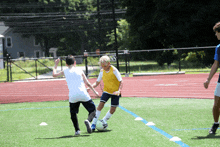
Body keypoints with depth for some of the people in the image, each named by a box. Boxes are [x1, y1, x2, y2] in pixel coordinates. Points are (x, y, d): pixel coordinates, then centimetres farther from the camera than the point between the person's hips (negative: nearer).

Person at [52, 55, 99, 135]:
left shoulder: (65, 72, 10)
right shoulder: (79, 71, 11)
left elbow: (54, 74, 24)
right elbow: (87, 83, 11)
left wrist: (56, 65, 37)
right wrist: (94, 91, 20)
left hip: (72, 96, 1)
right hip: (83, 95, -1)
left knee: (73, 113, 19)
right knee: (92, 109, 9)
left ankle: (77, 130, 6)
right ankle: (88, 120, -21)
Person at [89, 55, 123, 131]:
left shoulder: (114, 70, -19)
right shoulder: (102, 71, -5)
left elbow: (121, 81, -19)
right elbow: (97, 82, 4)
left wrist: (119, 90, -35)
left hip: (115, 92, -3)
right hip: (106, 91, 3)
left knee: (113, 109, -2)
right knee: (100, 104, -15)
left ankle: (104, 121, 22)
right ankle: (94, 123, -11)